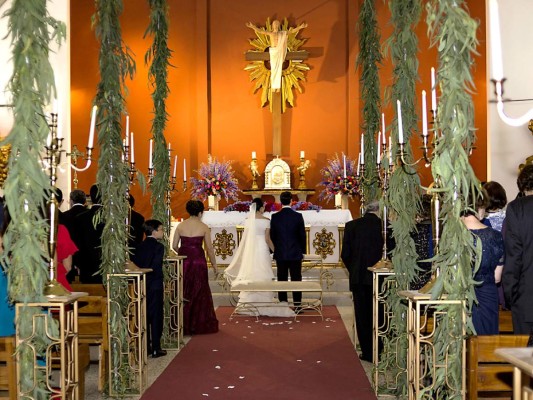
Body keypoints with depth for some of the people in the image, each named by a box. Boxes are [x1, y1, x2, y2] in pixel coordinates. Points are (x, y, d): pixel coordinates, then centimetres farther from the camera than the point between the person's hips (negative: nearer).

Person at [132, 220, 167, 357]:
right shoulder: (158, 246, -12)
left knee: (144, 316, 11)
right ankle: (156, 349, 5)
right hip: (155, 286, -6)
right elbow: (156, 267, -19)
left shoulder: (140, 246, 7)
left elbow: (134, 264, 4)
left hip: (142, 285, 6)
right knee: (156, 317, 2)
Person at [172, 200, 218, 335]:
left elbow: (174, 246, 3)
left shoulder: (180, 226, 2)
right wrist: (214, 265, 8)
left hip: (183, 262, 2)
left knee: (184, 292, 12)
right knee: (199, 292, 10)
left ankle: (184, 325, 16)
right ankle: (199, 325, 15)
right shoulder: (204, 227, -4)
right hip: (198, 261, -2)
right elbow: (209, 248, -2)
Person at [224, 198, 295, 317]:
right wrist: (275, 250, 1)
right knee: (263, 276, 2)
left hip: (250, 250, 4)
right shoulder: (266, 220, -8)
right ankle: (264, 304, 3)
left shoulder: (248, 220, 2)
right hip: (262, 249, -4)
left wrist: (246, 252, 17)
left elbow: (245, 238, 5)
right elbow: (267, 239, -9)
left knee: (251, 275, 9)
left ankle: (251, 303, 13)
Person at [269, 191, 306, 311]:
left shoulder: (275, 217, -5)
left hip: (280, 254, 1)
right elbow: (302, 235, -2)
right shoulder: (298, 216, -7)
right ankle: (297, 306, 6)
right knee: (296, 280, 5)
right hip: (295, 253, -1)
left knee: (282, 280, 7)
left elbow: (272, 236, 1)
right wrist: (303, 251, 9)